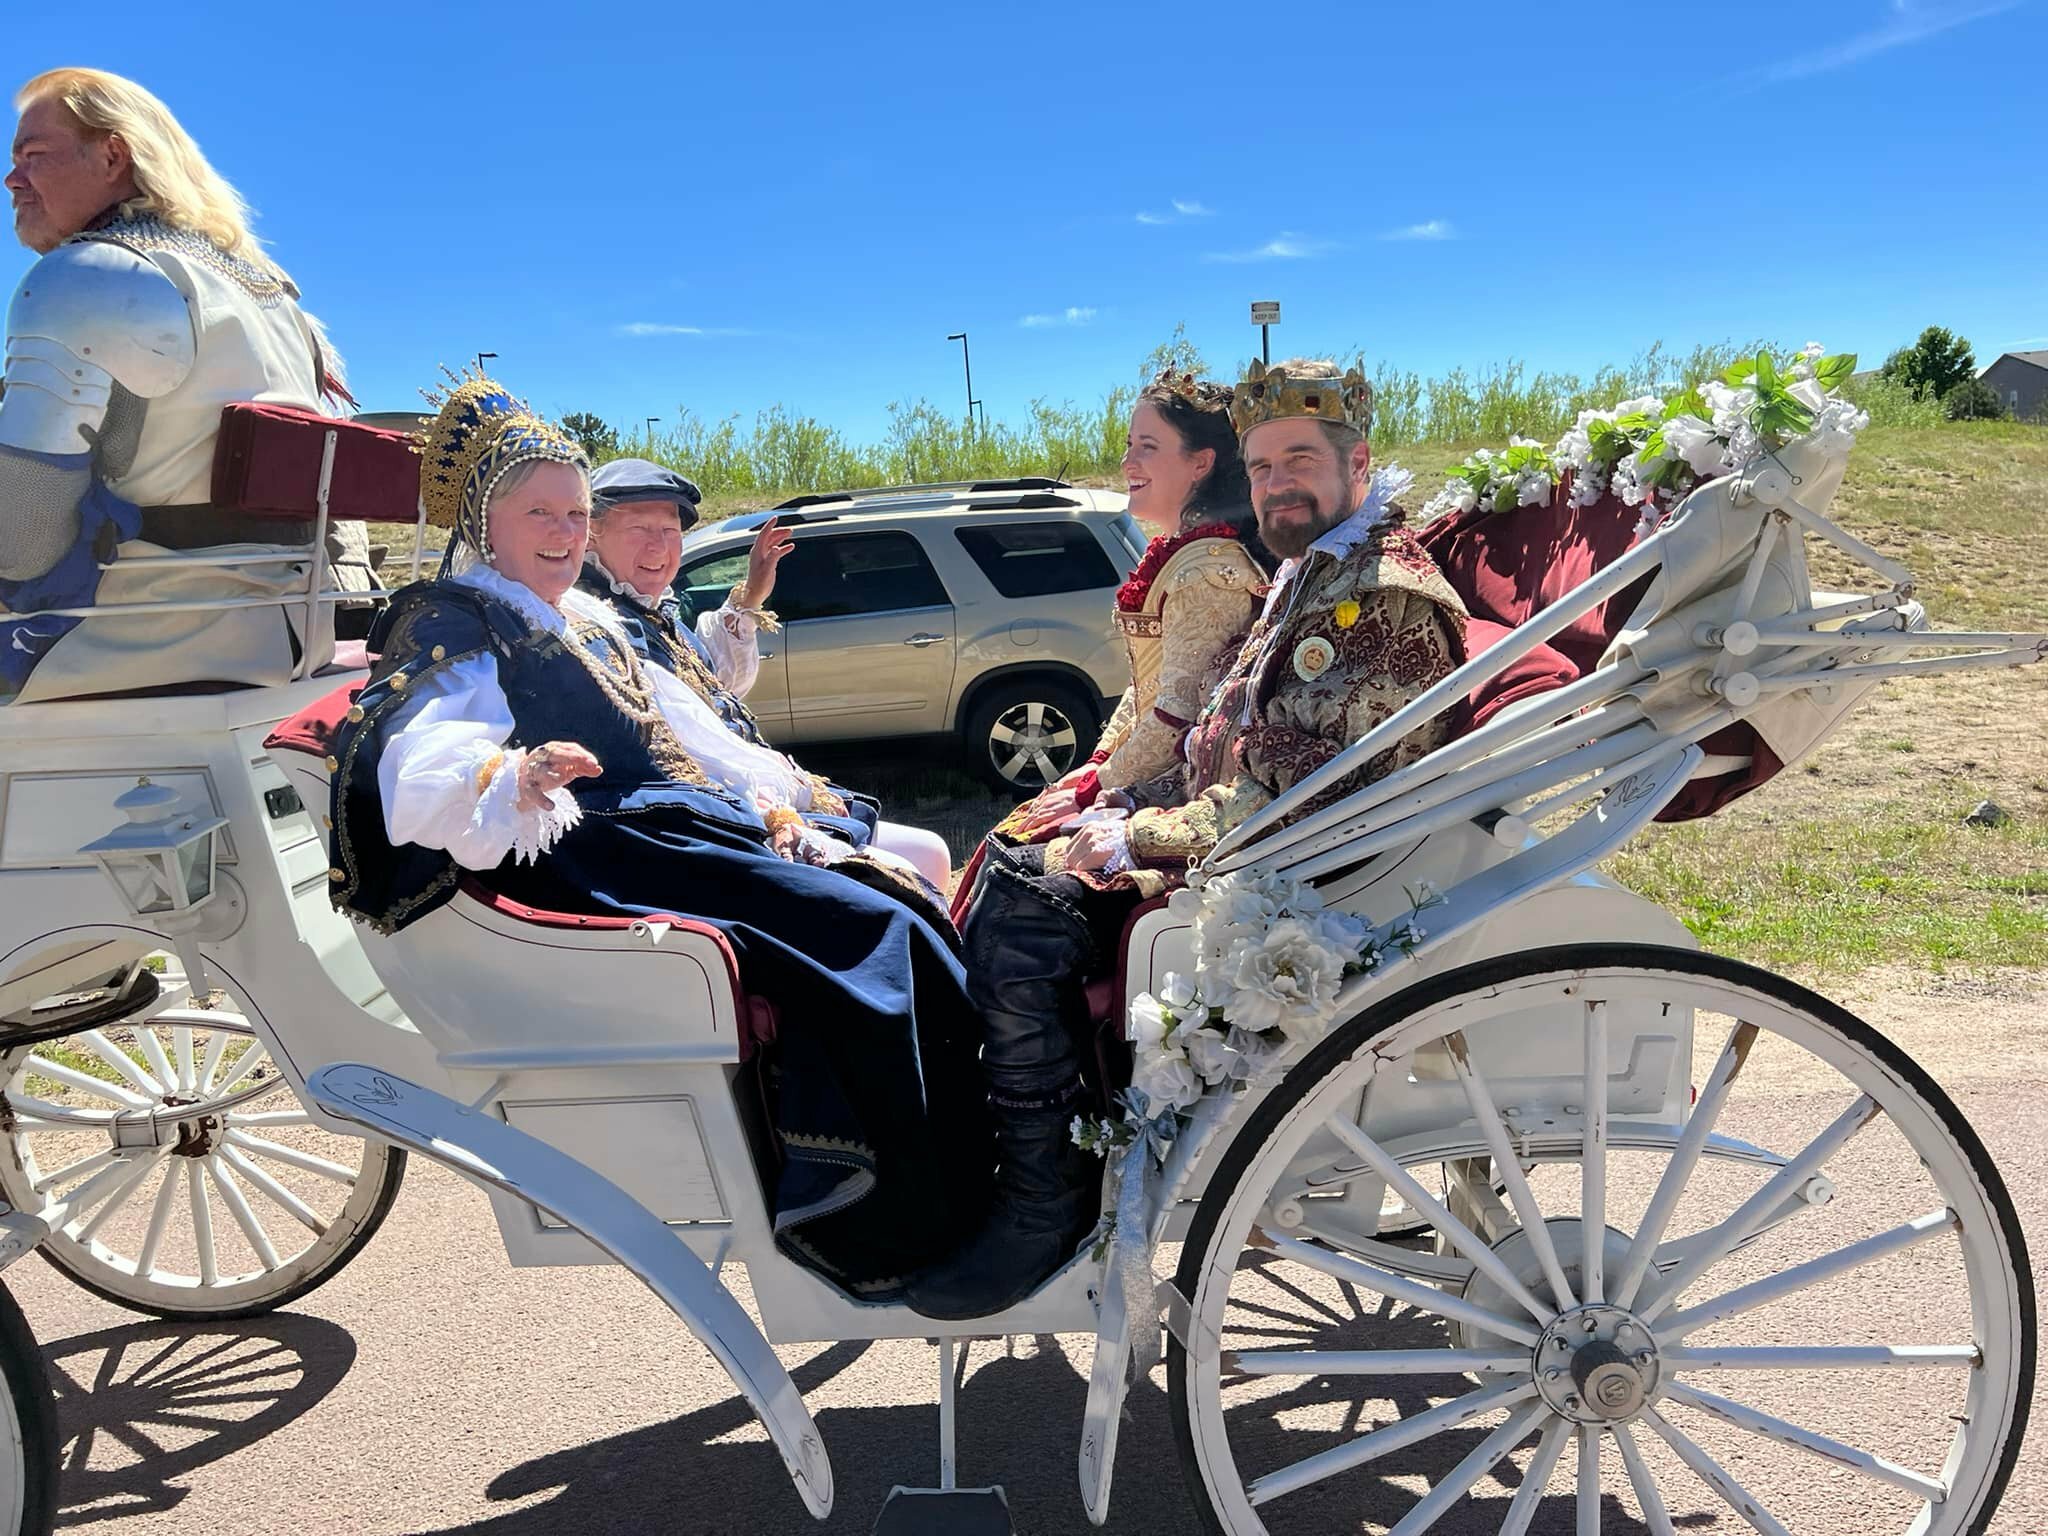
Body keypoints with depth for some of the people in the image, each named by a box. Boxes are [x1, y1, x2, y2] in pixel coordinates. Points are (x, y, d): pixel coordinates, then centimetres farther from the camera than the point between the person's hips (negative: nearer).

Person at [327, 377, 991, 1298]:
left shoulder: (591, 622, 28)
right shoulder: (449, 626, 2)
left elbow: (691, 740, 30)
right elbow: (414, 771, -17)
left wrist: (778, 815, 16)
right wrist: (510, 779, -39)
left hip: (700, 831, 9)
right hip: (604, 863, -9)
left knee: (913, 907, -7)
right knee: (872, 937, -24)